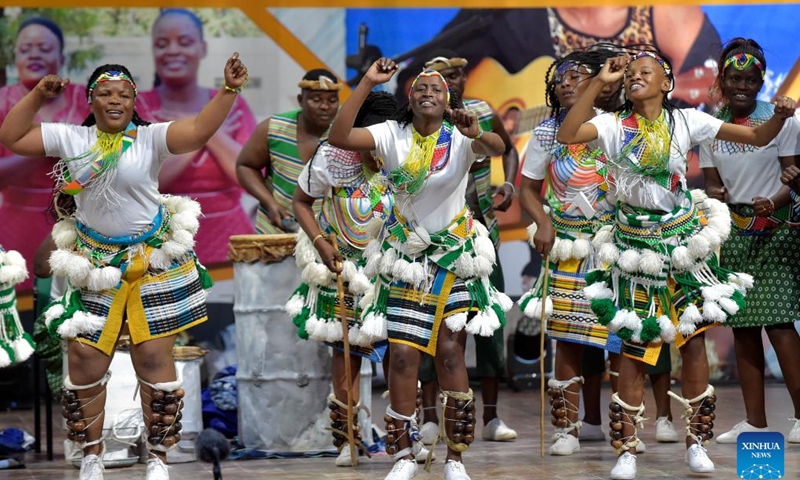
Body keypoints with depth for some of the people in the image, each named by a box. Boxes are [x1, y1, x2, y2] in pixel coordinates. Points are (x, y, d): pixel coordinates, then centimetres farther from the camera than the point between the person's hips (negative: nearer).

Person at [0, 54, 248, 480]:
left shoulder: (151, 138, -7)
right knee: (85, 362, 3)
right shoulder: (71, 138, 1)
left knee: (155, 360, 2)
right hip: (92, 266, 2)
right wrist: (37, 96, -6)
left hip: (152, 264, -2)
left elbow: (199, 130, -21)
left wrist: (228, 90, -32)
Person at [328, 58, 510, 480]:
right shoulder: (392, 136, -4)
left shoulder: (460, 138, -8)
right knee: (403, 355, -3)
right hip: (405, 256, 1)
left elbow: (497, 148, -29)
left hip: (454, 256, -1)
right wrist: (367, 84, -22)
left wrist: (476, 134, -52)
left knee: (450, 353, -2)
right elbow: (338, 137, -18)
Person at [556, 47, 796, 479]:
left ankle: (696, 442, 16)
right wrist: (599, 82, -23)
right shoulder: (614, 125, -5)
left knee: (693, 339, 3)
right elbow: (566, 135, -23)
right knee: (633, 345, 1)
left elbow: (757, 136, -2)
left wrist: (780, 116, -23)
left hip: (684, 241, 1)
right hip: (635, 245, -1)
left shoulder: (685, 121, -2)